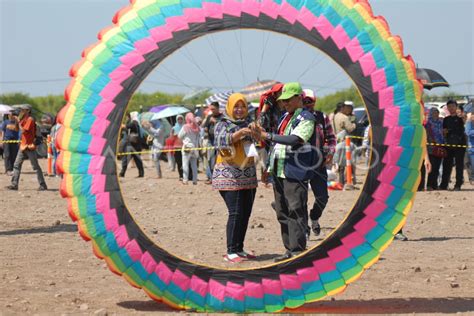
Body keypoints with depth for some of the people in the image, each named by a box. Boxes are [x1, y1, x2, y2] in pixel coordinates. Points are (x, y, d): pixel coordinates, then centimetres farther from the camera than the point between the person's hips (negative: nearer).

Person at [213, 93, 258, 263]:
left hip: (248, 176, 5)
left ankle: (239, 249, 13)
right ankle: (231, 252, -10)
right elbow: (221, 141, -18)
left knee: (245, 214, 5)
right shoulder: (223, 125, 0)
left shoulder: (249, 124, 14)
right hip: (229, 176, -5)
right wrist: (239, 134, -31)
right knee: (235, 213, -13)